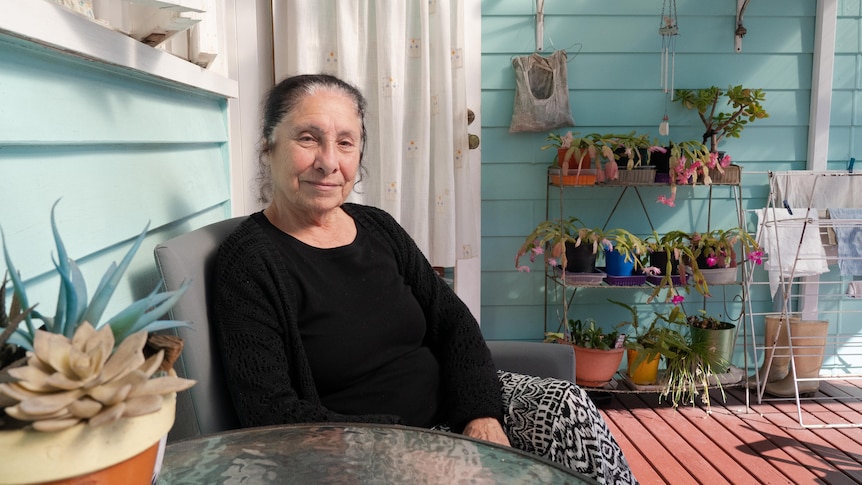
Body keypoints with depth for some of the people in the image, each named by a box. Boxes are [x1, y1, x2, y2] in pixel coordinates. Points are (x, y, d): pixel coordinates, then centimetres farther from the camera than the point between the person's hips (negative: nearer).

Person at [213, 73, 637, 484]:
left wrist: (482, 415, -12)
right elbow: (270, 413, -17)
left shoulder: (378, 228, 6)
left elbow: (452, 321, 5)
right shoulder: (249, 261, -13)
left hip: (453, 404, 6)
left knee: (566, 406, -14)